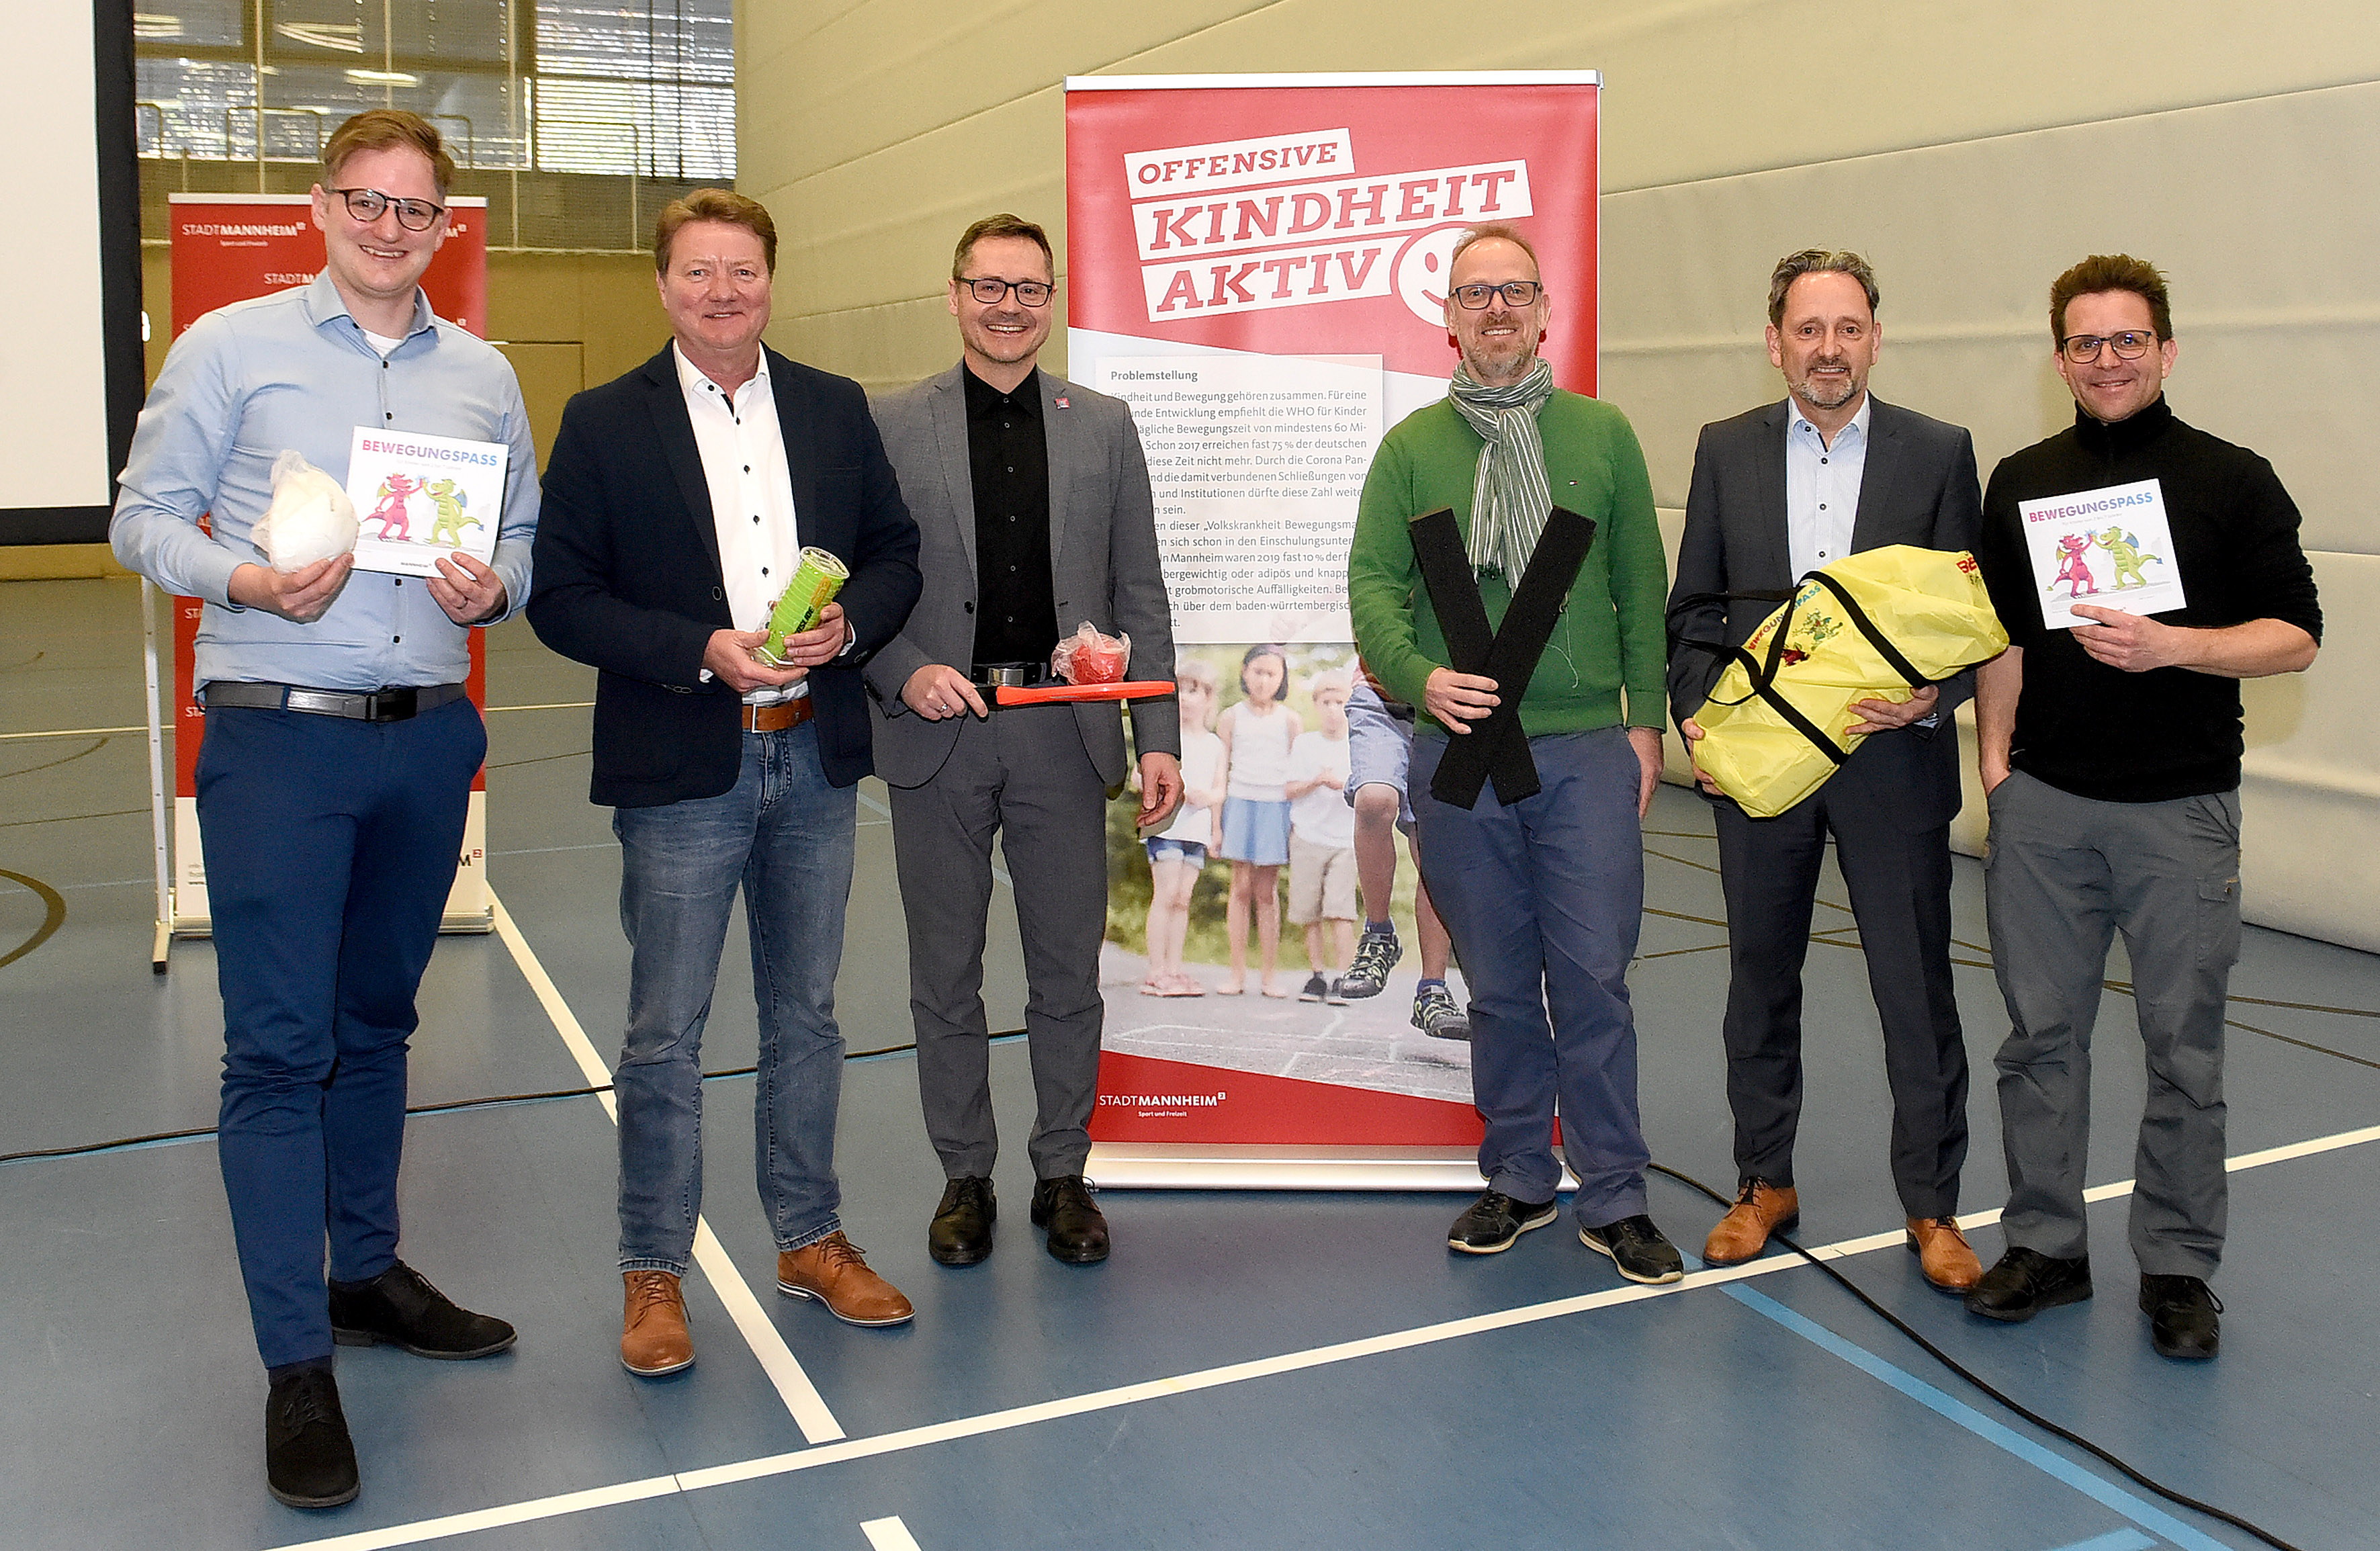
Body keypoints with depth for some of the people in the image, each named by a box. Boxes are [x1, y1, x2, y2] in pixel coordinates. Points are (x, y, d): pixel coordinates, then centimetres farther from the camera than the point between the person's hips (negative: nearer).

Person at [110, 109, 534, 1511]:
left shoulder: (485, 375, 12)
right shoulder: (231, 347, 1)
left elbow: (527, 539, 15)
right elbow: (144, 518, 2)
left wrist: (494, 588, -7)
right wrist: (246, 580, -17)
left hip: (430, 736, 4)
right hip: (278, 733, -4)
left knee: (378, 1022, 16)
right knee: (280, 1045, -4)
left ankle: (368, 1274, 31)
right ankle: (298, 1367, 3)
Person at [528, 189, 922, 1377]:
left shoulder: (836, 410, 8)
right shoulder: (603, 424, -2)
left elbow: (895, 554, 11)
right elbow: (561, 597, -6)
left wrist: (848, 624, -11)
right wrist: (704, 651, -18)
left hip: (816, 758, 4)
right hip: (682, 771, -3)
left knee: (806, 1015, 15)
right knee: (664, 1034, 3)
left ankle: (810, 1239, 29)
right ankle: (652, 1273, 17)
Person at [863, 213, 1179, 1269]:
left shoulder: (1104, 428, 8)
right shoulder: (890, 427, 4)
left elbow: (1139, 596, 6)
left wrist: (1159, 738, 0)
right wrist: (905, 671, -14)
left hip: (1065, 734, 1)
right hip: (937, 736, -1)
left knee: (1069, 973, 8)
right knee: (946, 976, 9)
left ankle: (1063, 1175, 23)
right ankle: (965, 1179, 24)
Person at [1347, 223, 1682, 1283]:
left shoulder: (1602, 435, 8)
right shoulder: (1410, 447, 7)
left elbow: (1641, 586, 9)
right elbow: (1372, 582, 1)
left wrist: (1645, 717, 4)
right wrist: (1417, 676, -16)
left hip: (1587, 748, 0)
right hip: (1458, 748, 1)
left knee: (1593, 978, -2)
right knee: (1498, 984, 9)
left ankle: (1613, 1198, 11)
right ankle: (1519, 1180, 23)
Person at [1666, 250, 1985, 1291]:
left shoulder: (1939, 454, 1)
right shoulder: (1726, 451, 6)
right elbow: (1692, 606, 8)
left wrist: (1934, 697, -16)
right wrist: (1696, 717, -5)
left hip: (1894, 765, -2)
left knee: (1918, 991, 3)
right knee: (1761, 982, 13)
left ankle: (1932, 1208, 18)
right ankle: (1766, 1183, 29)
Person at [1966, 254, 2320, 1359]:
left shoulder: (2232, 481, 1)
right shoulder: (2020, 482, 10)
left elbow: (2295, 636, -2)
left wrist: (2173, 646, -17)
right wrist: (1993, 755, 4)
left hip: (2181, 810, -2)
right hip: (2043, 803, 2)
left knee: (2183, 1047, 4)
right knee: (2041, 1032, 7)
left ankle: (2179, 1268, 17)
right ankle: (2044, 1245, 20)